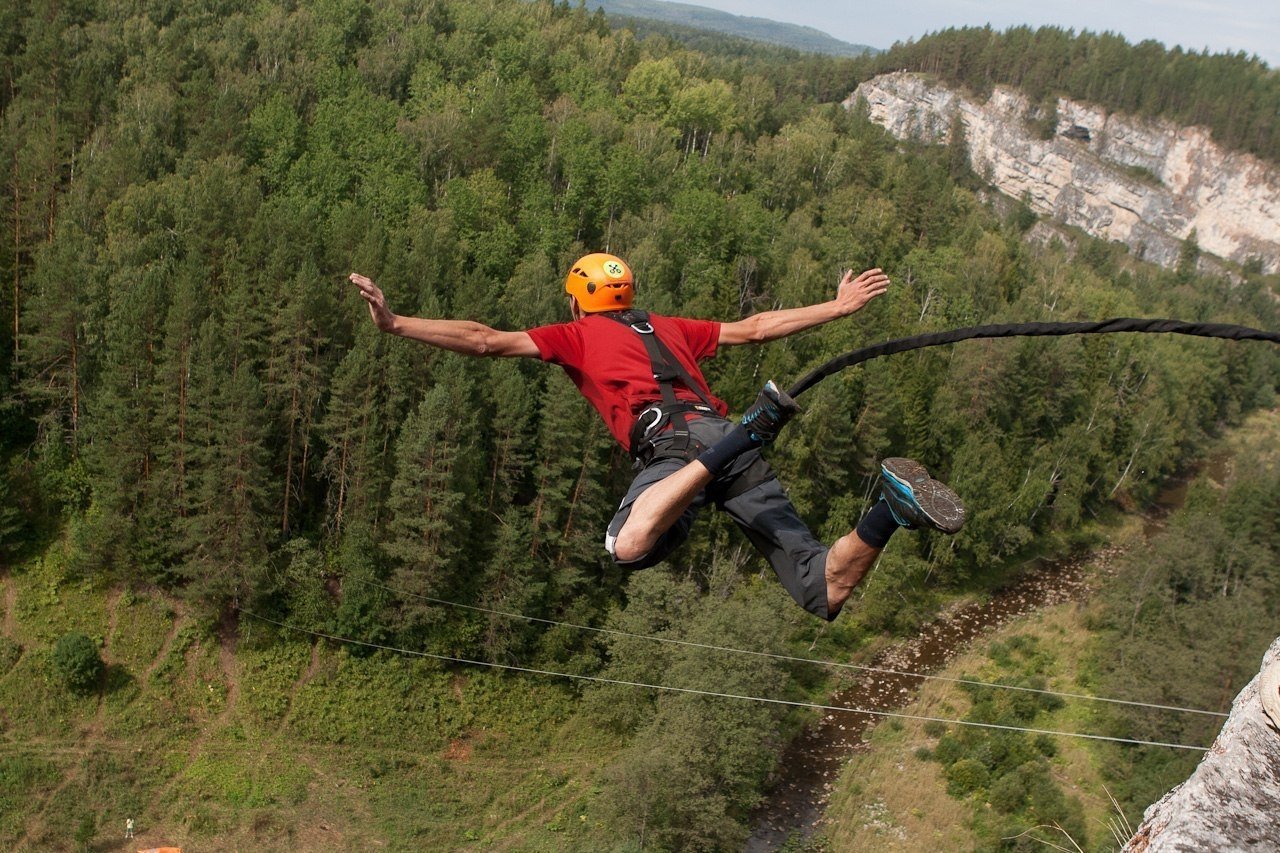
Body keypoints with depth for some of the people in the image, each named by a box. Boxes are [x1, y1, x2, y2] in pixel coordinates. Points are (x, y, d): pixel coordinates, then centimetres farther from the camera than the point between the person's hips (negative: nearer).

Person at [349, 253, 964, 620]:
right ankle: (891, 508, -21)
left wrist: (393, 323, 21)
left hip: (671, 438, -5)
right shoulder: (669, 328, 37)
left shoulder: (575, 335, 24)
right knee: (823, 592, 4)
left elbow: (485, 340, 17)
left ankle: (747, 431, -37)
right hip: (718, 429, 6)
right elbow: (757, 327, 37)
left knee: (629, 547, -34)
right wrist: (839, 307, 47)